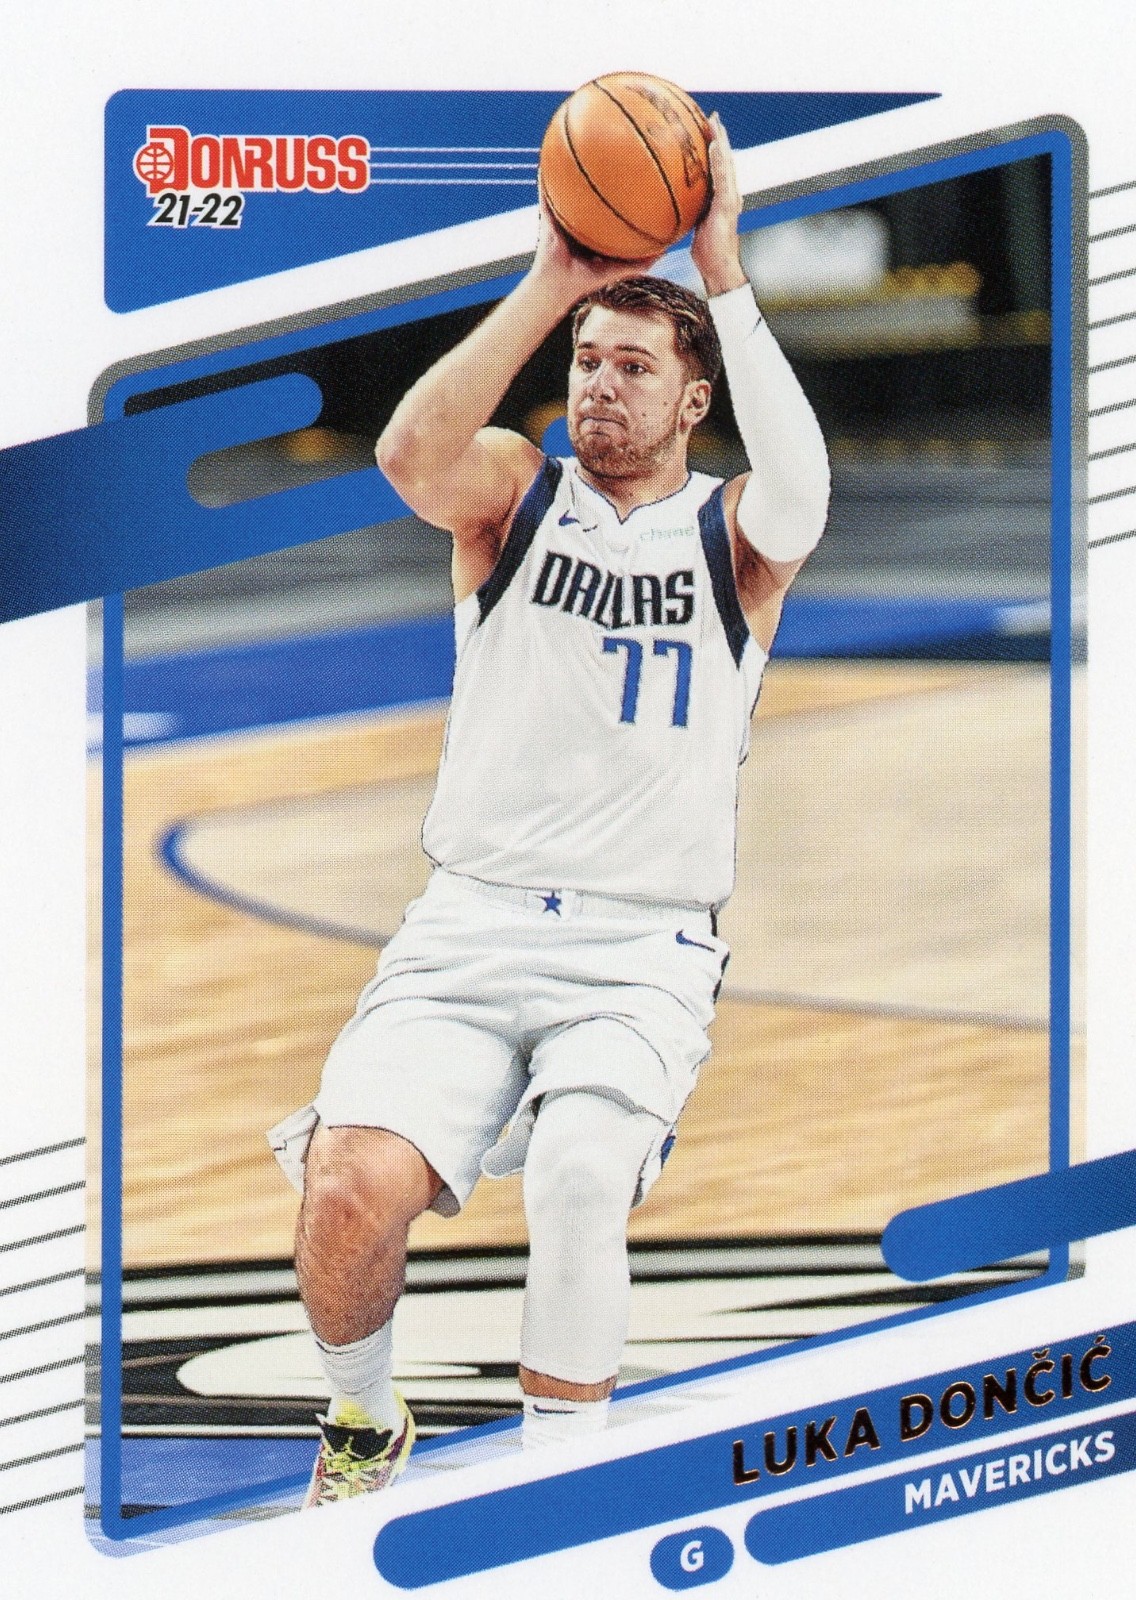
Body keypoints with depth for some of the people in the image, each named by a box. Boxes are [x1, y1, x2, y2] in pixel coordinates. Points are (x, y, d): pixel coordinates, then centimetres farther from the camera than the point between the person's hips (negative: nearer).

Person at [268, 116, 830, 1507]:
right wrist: (549, 284, -16)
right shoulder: (517, 494, 9)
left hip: (645, 949, -1)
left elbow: (797, 496, -19)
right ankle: (361, 1426, 8)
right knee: (351, 1182, -23)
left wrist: (724, 278, -17)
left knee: (579, 1178, -32)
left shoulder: (730, 535, 7)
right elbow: (411, 453, -14)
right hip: (471, 924, 1)